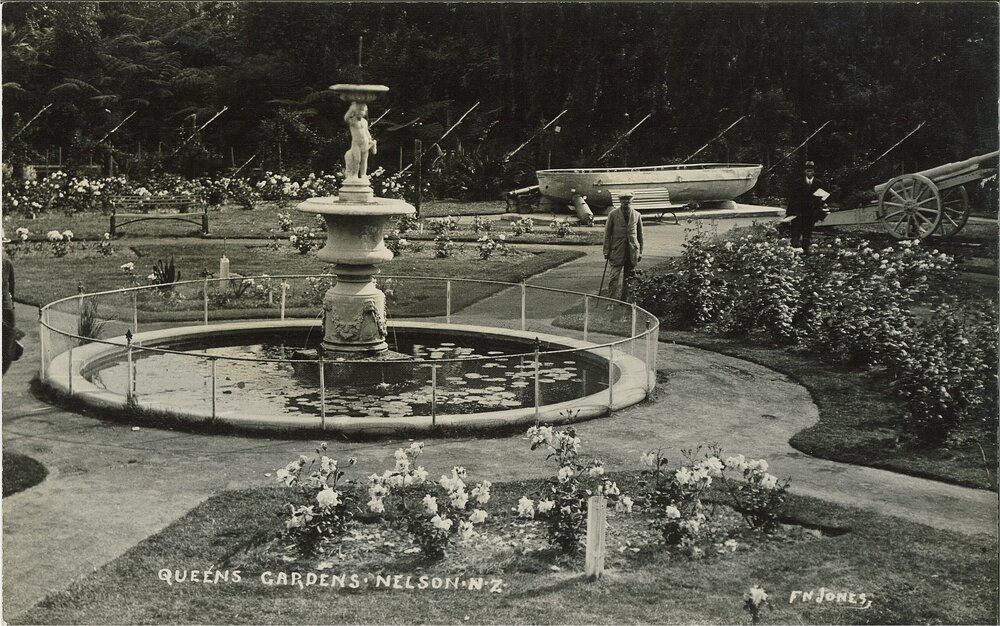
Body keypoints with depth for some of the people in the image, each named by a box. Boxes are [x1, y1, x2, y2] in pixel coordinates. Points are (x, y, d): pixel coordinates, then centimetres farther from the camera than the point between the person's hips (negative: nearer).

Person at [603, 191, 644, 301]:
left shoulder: (637, 215, 7)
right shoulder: (613, 214, -1)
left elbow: (640, 235, 13)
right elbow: (607, 233, 2)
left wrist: (640, 252, 11)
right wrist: (606, 251, -2)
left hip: (632, 251, 3)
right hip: (617, 251, -3)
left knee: (629, 278, 6)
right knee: (615, 276, -7)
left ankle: (624, 300, 16)